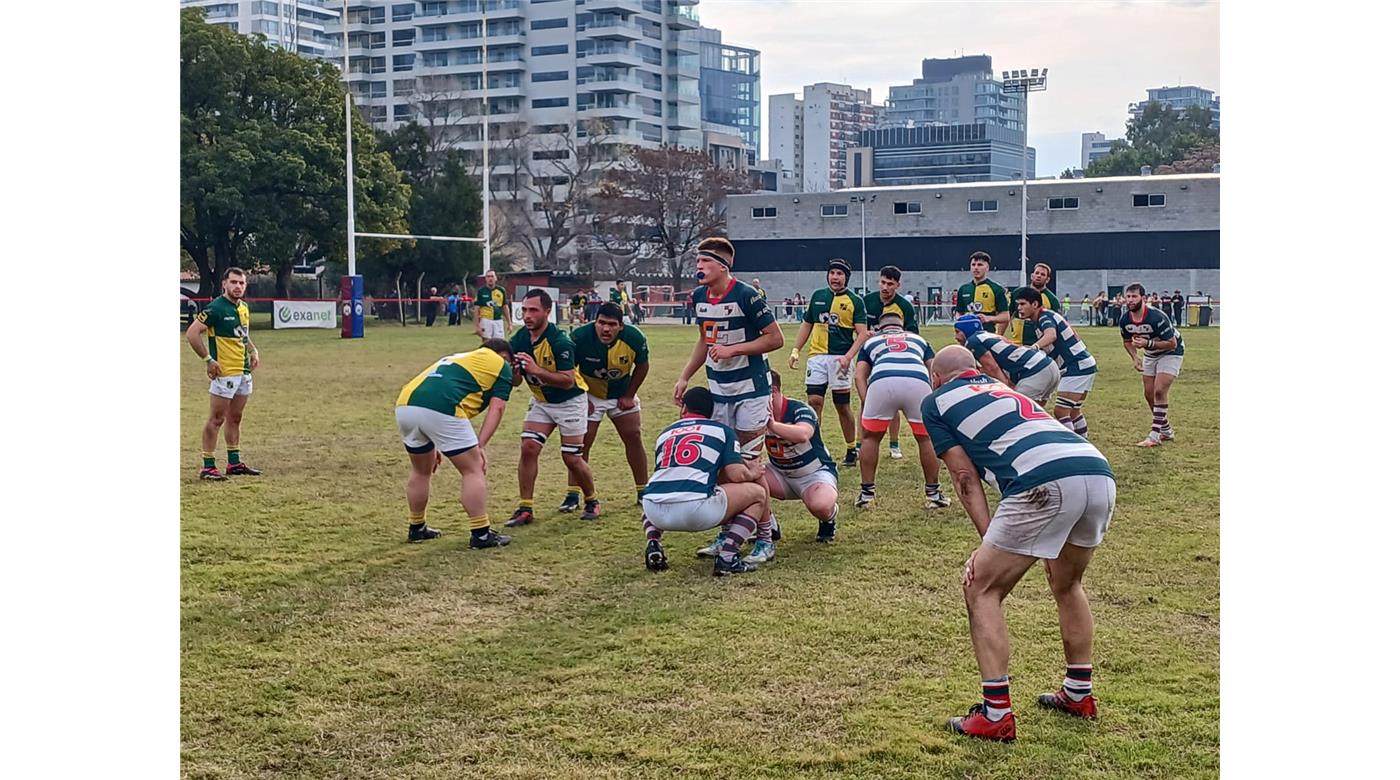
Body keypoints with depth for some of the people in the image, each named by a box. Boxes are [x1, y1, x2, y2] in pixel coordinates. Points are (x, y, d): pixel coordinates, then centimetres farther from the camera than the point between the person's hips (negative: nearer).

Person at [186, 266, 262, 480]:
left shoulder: (243, 307, 11)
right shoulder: (215, 308, -14)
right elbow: (191, 333, -17)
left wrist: (253, 351, 11)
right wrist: (208, 360, -17)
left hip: (244, 371, 8)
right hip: (224, 372, -8)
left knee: (235, 418, 14)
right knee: (216, 419, -4)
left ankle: (235, 463, 22)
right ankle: (208, 467, 0)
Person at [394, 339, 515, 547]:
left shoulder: (459, 358, 38)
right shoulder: (500, 365, 18)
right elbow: (496, 408, 5)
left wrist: (433, 446, 38)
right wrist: (480, 446, 1)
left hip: (404, 405, 7)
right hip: (440, 410, -7)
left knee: (420, 471, 27)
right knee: (473, 470, 7)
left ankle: (417, 528, 38)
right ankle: (481, 534, 8)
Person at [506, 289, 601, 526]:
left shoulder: (560, 342, -26)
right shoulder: (519, 340, -7)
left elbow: (568, 380, -30)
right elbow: (516, 380, 0)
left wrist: (537, 370, -40)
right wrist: (512, 369, -23)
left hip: (570, 401, -5)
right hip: (541, 401, 5)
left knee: (572, 457, -5)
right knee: (528, 447, -10)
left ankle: (592, 502, 20)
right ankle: (526, 508, -3)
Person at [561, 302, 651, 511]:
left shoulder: (634, 338, -23)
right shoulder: (580, 337, -29)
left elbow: (642, 365, -3)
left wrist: (629, 395, -4)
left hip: (621, 395, 2)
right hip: (589, 395, -2)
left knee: (633, 437, 4)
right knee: (581, 443, -9)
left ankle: (642, 492, 18)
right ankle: (573, 495, -1)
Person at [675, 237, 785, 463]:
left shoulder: (746, 295, -17)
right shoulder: (699, 296, 5)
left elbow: (775, 338, -15)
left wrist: (732, 350, -19)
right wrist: (684, 378, 14)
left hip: (750, 387, -6)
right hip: (717, 389, 7)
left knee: (748, 461, -4)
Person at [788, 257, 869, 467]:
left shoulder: (855, 301, 1)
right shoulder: (818, 296, 13)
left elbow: (861, 334, -4)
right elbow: (807, 325, 21)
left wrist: (848, 357, -17)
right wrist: (796, 351, 12)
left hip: (840, 358, -3)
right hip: (817, 356, 3)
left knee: (843, 406, 3)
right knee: (814, 401, -6)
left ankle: (851, 450, 16)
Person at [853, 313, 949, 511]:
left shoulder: (871, 341, 35)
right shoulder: (918, 339, 39)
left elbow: (860, 376, 19)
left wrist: (865, 404, 12)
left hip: (881, 382, 0)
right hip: (917, 381, 1)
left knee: (871, 437, 22)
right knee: (926, 438, 22)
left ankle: (867, 493, 23)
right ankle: (932, 493, 25)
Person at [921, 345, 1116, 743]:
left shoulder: (936, 401, 18)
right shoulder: (1002, 389, 37)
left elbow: (966, 477, 12)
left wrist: (989, 540, 10)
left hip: (1047, 484, -7)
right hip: (1100, 475, 7)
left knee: (981, 590, 8)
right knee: (1067, 584, 31)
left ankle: (996, 715, 4)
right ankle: (1079, 693, 38)